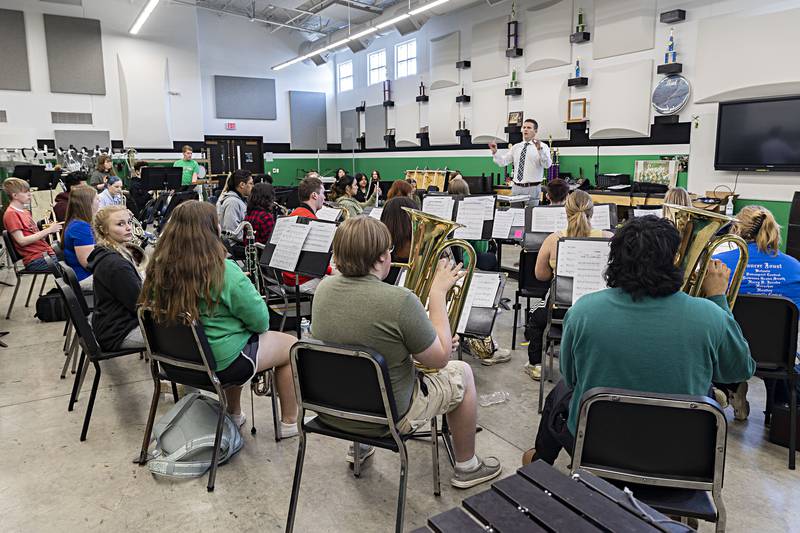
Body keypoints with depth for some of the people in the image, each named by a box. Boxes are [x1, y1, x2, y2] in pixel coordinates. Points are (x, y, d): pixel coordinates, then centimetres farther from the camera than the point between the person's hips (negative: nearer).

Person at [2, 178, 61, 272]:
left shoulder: (25, 211, 19)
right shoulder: (10, 214, -7)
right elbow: (22, 241, -16)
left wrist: (50, 229, 2)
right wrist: (48, 230, -16)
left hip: (45, 251, 9)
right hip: (35, 260, -9)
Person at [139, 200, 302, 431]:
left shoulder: (160, 267, -7)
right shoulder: (224, 271, -26)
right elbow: (260, 320, -18)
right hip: (221, 363, -7)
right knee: (291, 345, 12)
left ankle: (234, 416, 39)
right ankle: (289, 423, 25)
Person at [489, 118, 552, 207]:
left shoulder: (543, 146, -1)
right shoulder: (516, 147, 13)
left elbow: (547, 165, -16)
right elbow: (502, 162, 7)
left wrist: (540, 149, -30)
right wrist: (495, 152, -9)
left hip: (533, 188, -4)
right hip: (516, 187, 4)